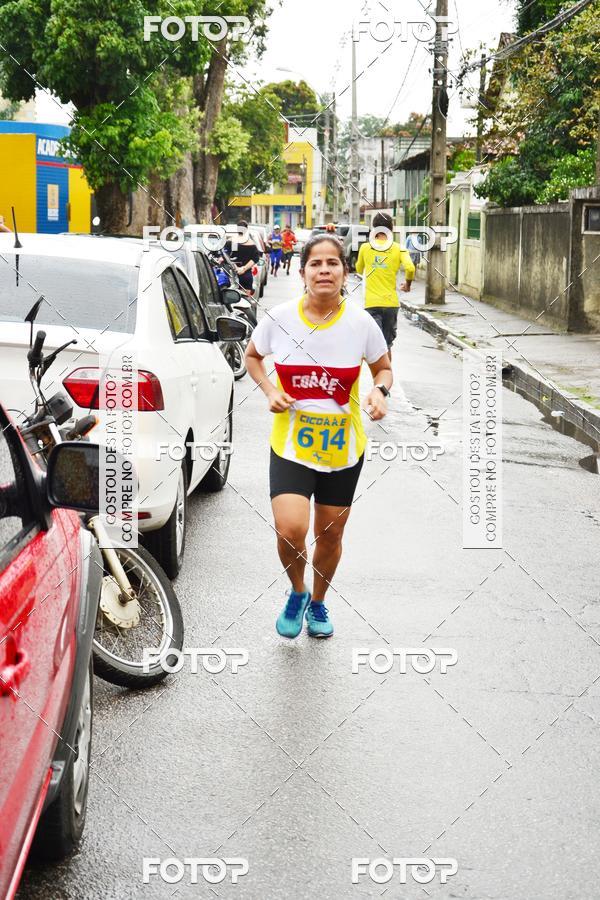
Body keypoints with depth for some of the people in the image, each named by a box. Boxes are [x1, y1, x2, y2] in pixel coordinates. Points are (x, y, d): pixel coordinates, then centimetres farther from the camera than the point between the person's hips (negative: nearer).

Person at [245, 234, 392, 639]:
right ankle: (297, 594, 15)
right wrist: (269, 391, -7)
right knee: (290, 530, -19)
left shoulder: (360, 323, -9)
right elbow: (253, 356, 10)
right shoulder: (279, 318, -9)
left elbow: (384, 367, 8)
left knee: (331, 535, 14)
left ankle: (318, 603, 43)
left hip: (343, 449, 1)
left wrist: (380, 390, -15)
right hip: (290, 445, -1)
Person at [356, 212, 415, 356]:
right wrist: (408, 284, 5)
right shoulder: (398, 249, 1)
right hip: (391, 303, 2)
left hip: (371, 303, -2)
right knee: (387, 346, 18)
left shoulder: (365, 248, 3)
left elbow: (359, 270, 19)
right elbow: (410, 268, -14)